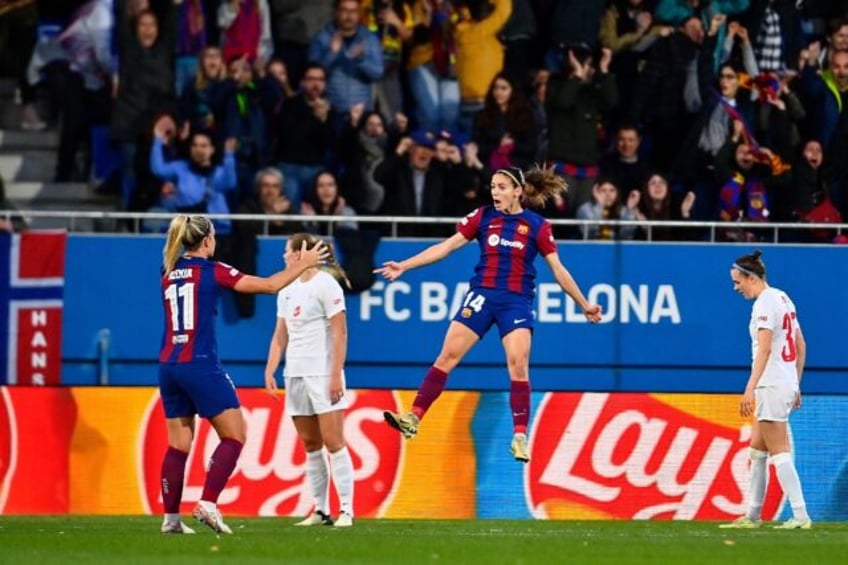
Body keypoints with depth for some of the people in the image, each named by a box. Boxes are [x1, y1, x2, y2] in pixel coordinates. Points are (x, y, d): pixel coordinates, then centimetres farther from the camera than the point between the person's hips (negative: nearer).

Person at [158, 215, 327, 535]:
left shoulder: (169, 274, 11)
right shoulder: (212, 271, -6)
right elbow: (270, 285, -2)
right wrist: (303, 264, 11)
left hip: (168, 365, 6)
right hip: (200, 365, -6)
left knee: (178, 444, 11)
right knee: (234, 436, 2)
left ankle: (171, 518, 7)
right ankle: (208, 503, -10)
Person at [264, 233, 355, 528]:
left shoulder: (325, 285, -7)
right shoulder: (287, 290, 15)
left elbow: (340, 333, -11)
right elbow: (280, 335, 18)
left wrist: (336, 376, -16)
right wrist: (270, 371, 8)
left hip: (323, 373, -7)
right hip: (295, 374, 7)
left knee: (333, 442, -9)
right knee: (310, 445, 6)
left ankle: (346, 510, -8)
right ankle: (321, 511, 9)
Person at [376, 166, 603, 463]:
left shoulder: (537, 225, -1)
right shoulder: (483, 216, 3)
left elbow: (558, 270, 6)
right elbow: (446, 246, 5)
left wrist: (585, 305, 7)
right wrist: (403, 266, 0)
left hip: (517, 301, -2)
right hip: (482, 295, 2)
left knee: (518, 364, -12)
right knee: (447, 356, -5)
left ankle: (520, 436, -6)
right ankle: (413, 418, -5)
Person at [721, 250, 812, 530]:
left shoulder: (765, 302, -13)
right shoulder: (783, 298, 15)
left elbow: (764, 348, -24)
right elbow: (801, 346, 19)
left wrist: (750, 389, -29)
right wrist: (795, 386, 24)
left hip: (771, 385, -10)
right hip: (787, 382, 10)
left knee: (779, 453, -8)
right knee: (757, 450, 15)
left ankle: (800, 516, -11)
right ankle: (752, 516, 19)